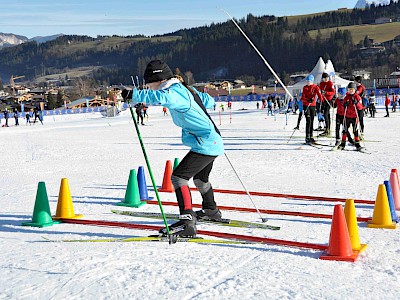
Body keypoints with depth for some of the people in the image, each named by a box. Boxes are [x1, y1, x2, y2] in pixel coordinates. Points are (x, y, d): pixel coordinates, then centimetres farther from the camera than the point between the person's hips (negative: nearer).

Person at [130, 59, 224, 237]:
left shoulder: (175, 92, -17)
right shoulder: (185, 89, 12)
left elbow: (161, 97, -40)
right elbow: (209, 101, 23)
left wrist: (133, 95, -36)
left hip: (205, 145, -10)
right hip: (214, 143, 10)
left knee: (178, 177, -17)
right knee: (200, 178, 30)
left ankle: (187, 221, -24)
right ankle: (211, 211, 52)